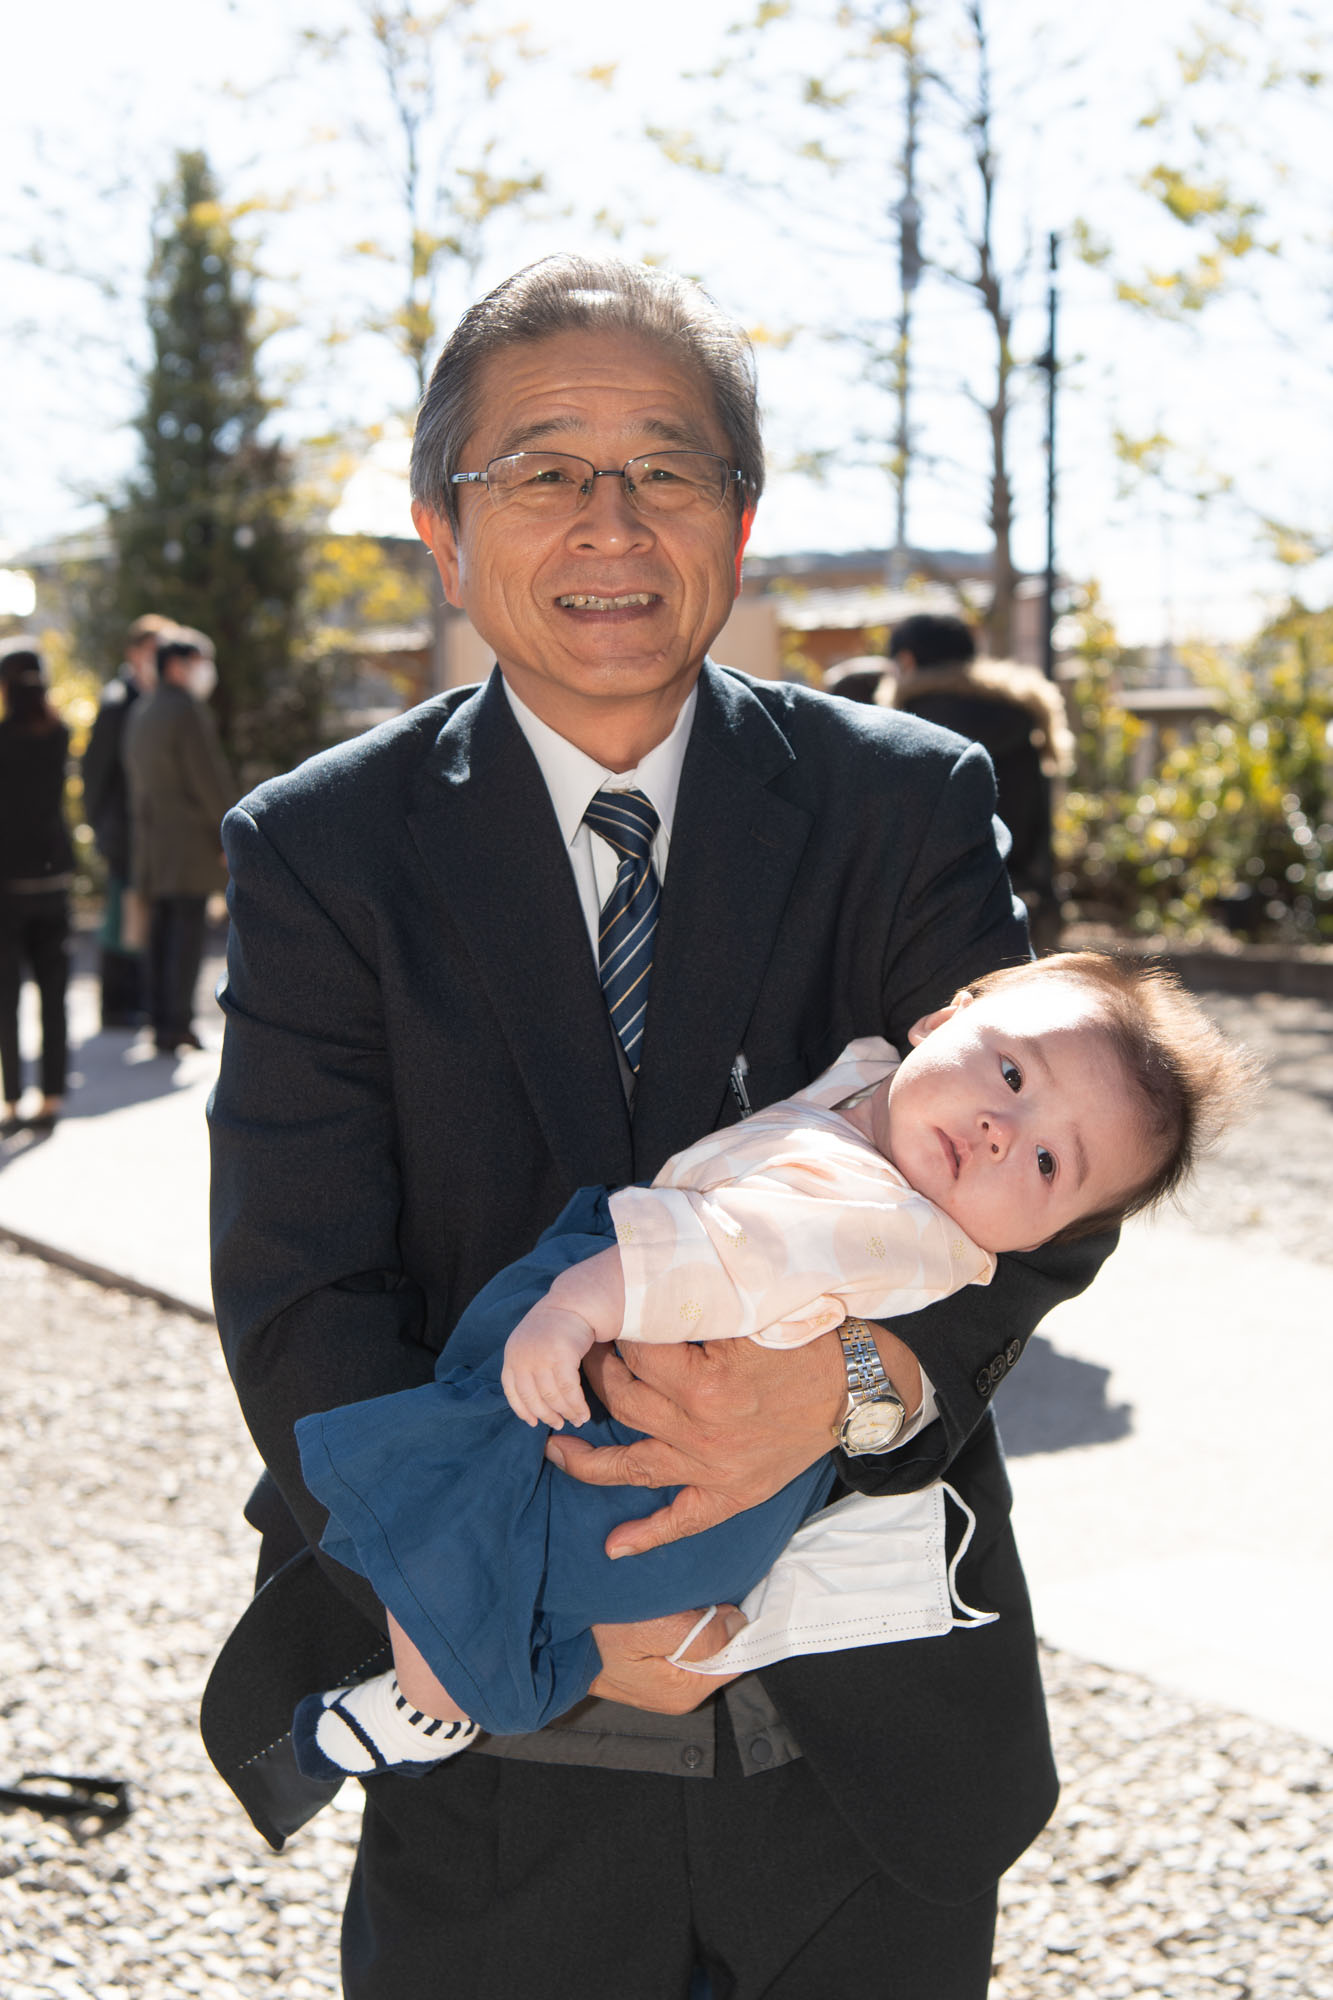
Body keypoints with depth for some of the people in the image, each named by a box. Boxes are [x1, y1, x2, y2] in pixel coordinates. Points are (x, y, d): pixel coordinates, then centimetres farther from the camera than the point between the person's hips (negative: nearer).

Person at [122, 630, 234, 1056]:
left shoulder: (139, 714, 15)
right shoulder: (188, 711, -11)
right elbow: (209, 778, -14)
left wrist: (141, 834, 20)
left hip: (151, 843, 8)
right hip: (190, 841, -8)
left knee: (161, 934, 10)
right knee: (187, 930, -6)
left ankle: (160, 1020, 11)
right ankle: (178, 1023, -9)